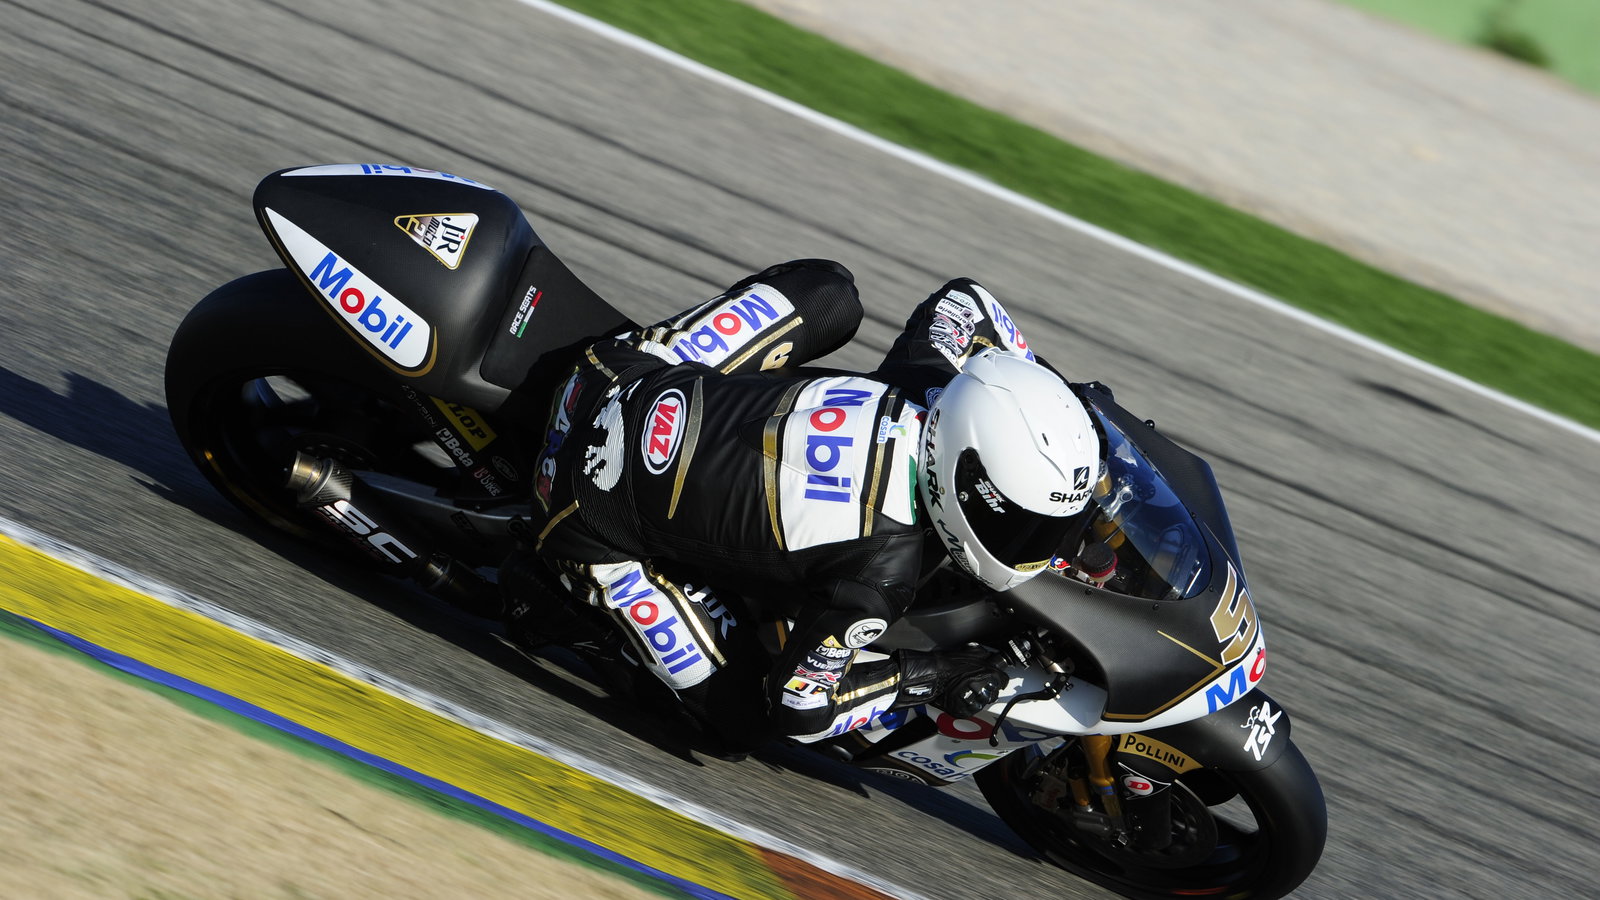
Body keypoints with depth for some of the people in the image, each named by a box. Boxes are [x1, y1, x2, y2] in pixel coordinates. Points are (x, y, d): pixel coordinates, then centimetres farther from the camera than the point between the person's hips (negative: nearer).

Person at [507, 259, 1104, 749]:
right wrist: (924, 678, -5)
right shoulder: (883, 572, -28)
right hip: (597, 515, -6)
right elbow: (794, 707, -16)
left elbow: (962, 297, 12)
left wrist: (1042, 405, 13)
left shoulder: (931, 389, -11)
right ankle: (552, 581, 9)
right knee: (743, 718, 4)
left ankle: (633, 351, 17)